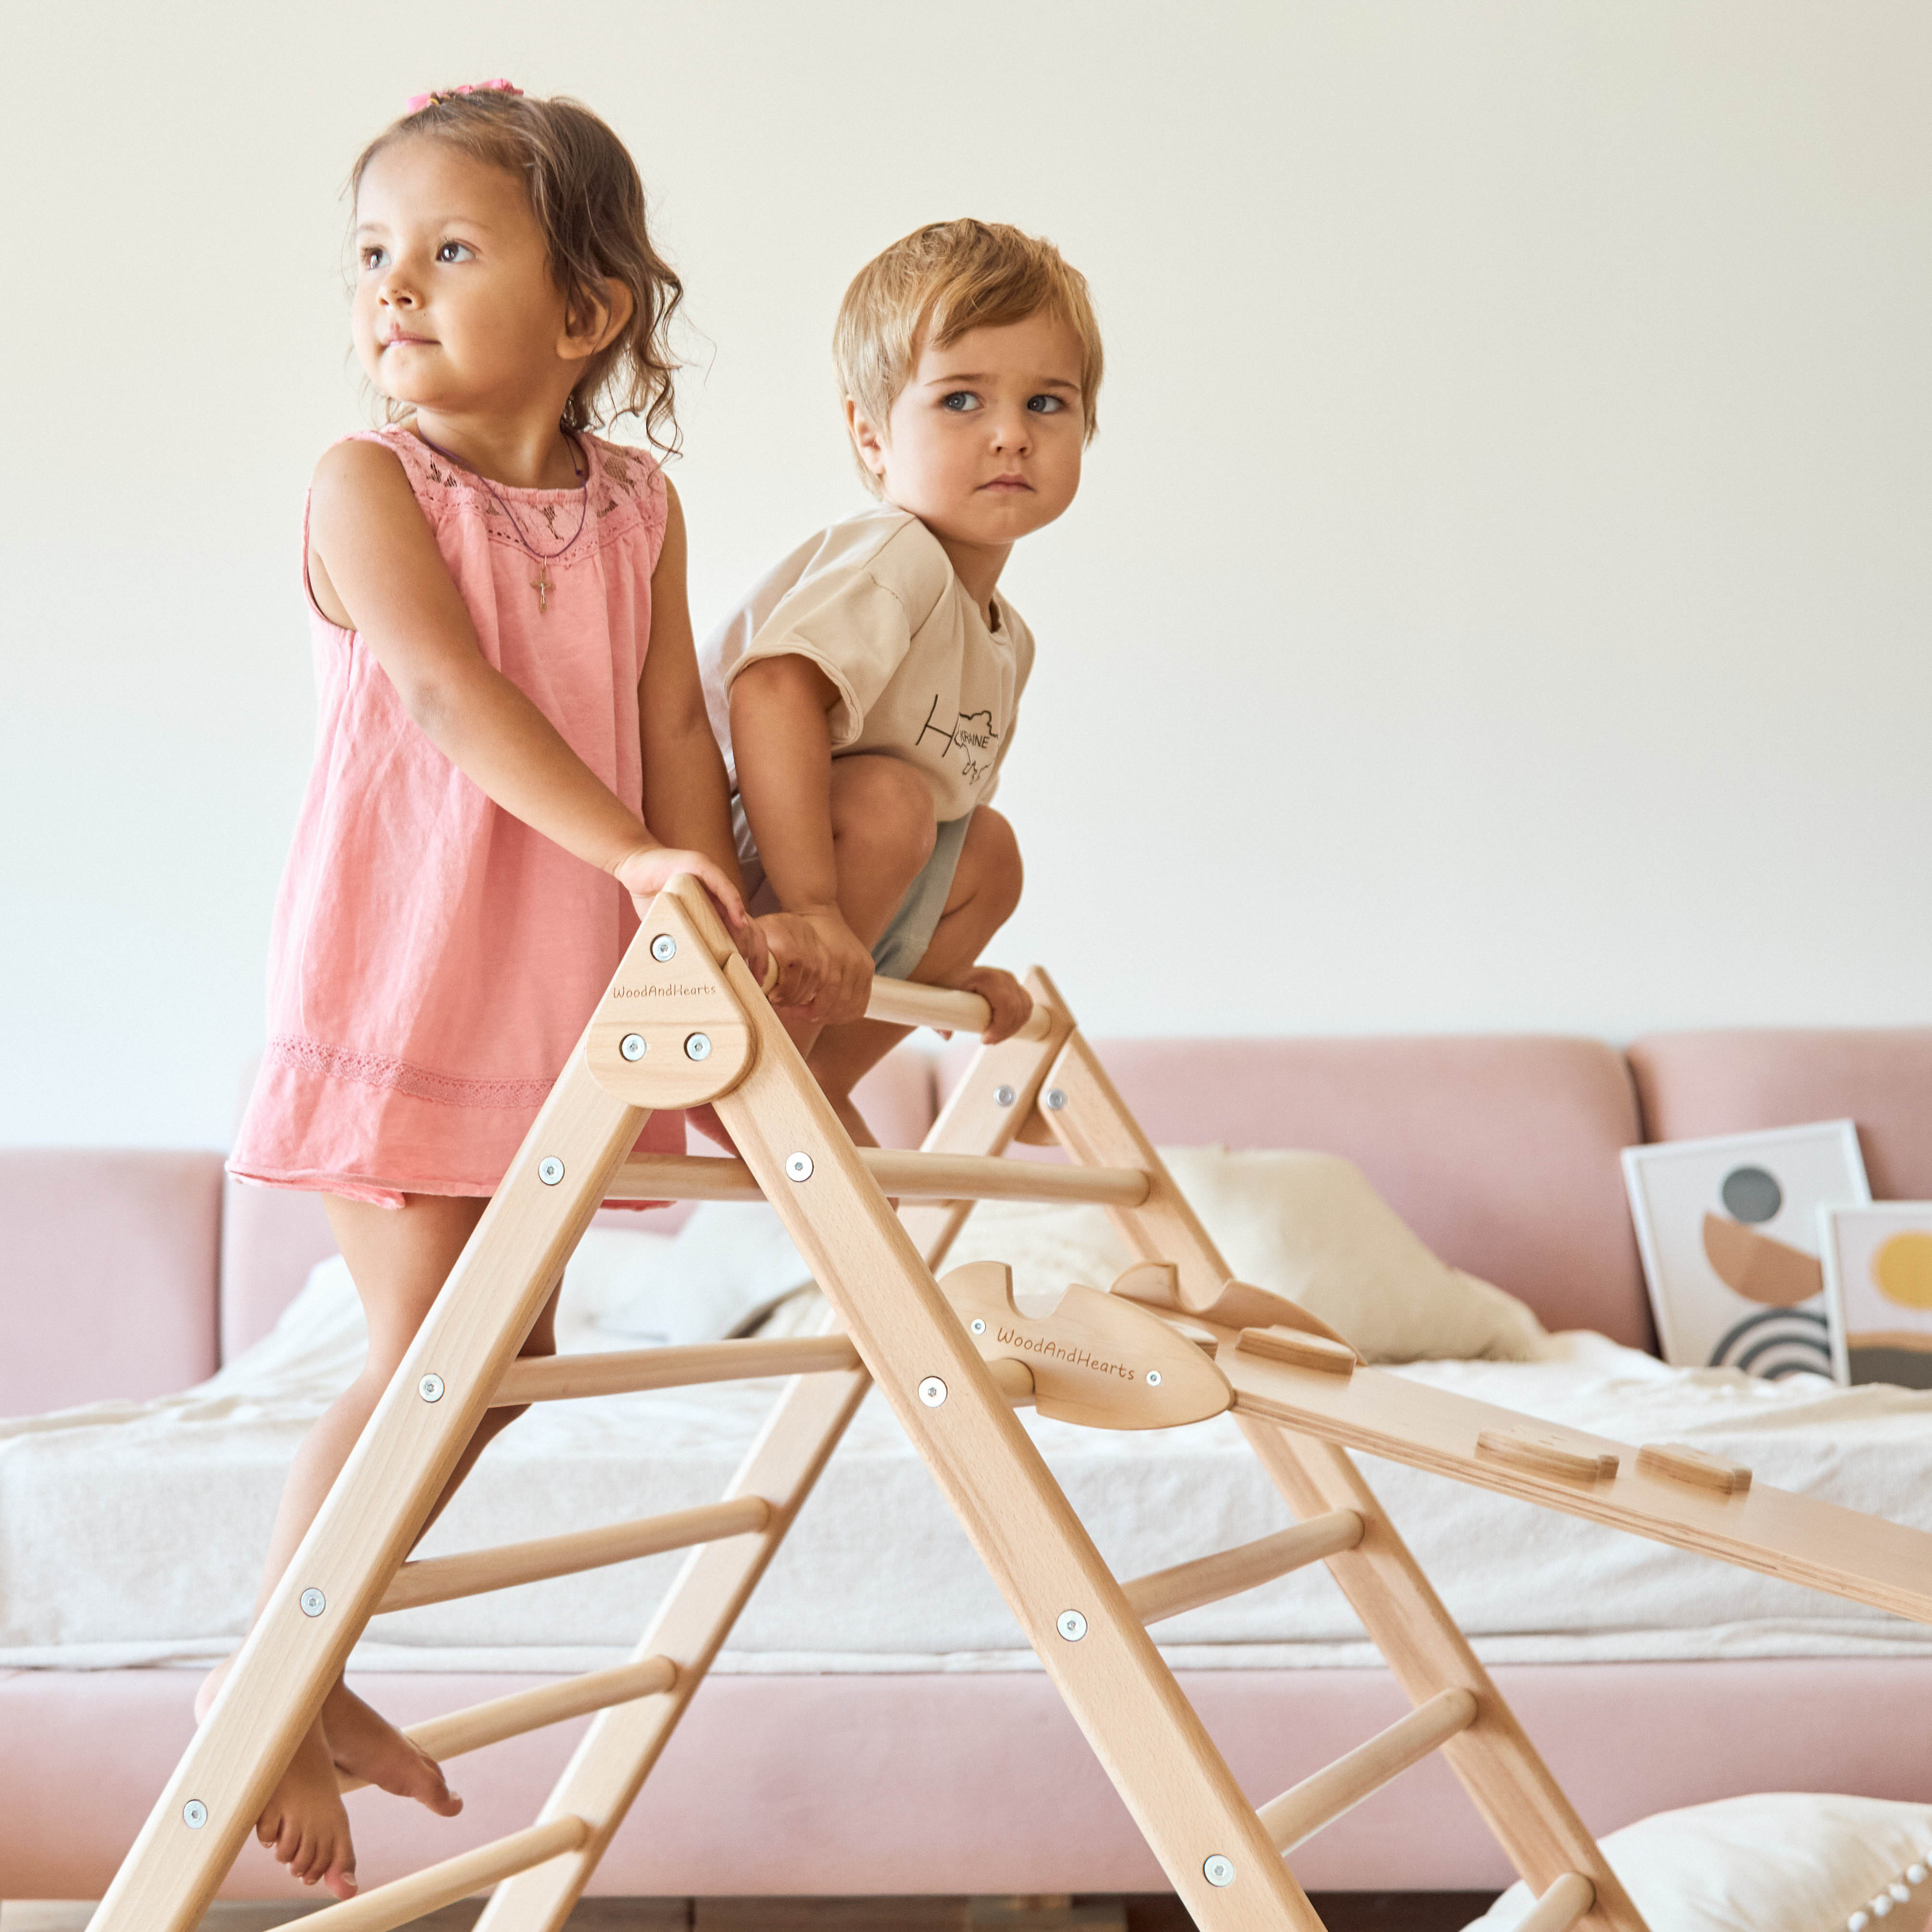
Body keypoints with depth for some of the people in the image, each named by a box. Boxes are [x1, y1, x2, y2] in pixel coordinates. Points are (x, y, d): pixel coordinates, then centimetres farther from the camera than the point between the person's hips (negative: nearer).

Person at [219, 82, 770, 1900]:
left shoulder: (639, 510, 7)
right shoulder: (367, 484, -8)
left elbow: (671, 719, 4)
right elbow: (449, 686, -20)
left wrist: (722, 923, -8)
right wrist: (634, 852, -30)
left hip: (563, 986, 6)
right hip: (399, 976, -6)